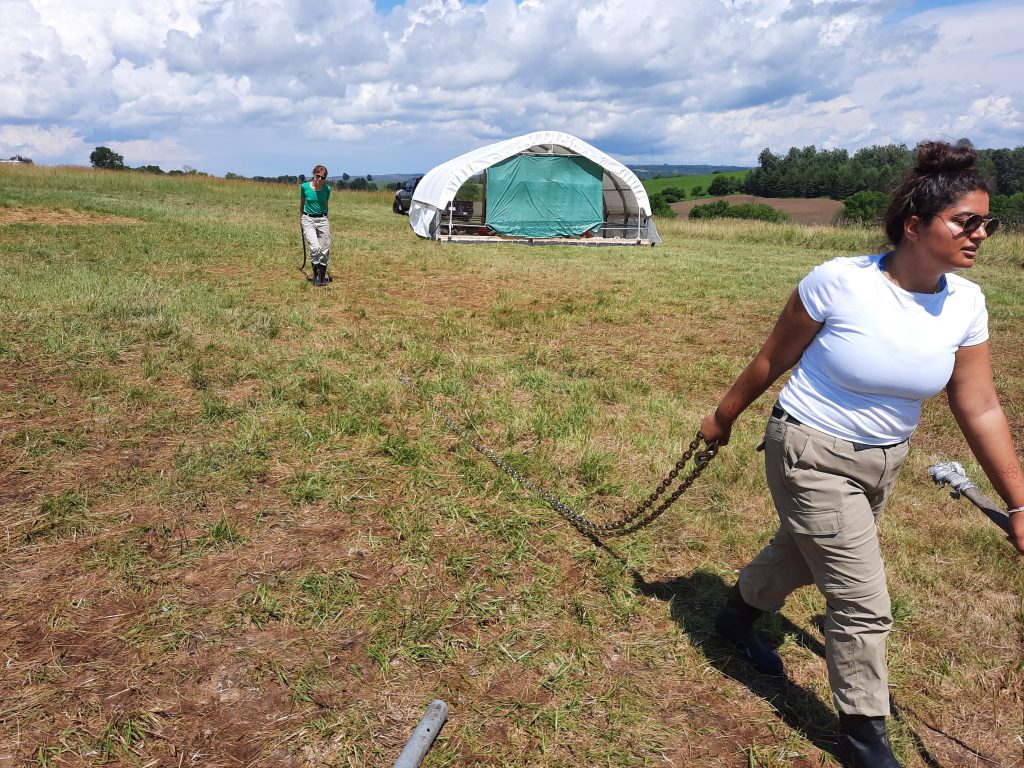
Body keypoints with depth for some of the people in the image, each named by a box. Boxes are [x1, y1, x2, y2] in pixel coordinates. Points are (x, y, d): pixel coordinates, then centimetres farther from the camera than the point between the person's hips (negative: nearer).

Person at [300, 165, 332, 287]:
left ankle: (322, 276, 18)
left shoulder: (327, 189, 0)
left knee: (324, 250, 3)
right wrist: (301, 219, 19)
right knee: (315, 247, -20)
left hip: (322, 220, 2)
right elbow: (302, 204, 11)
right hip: (308, 220, -2)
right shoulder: (305, 187, -4)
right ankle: (315, 274, -6)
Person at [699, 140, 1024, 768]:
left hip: (883, 461, 6)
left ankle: (738, 616, 57)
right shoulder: (839, 282, -24)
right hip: (813, 456, -6)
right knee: (864, 604, -2)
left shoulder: (965, 303, -8)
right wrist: (723, 417, -1)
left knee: (803, 555, 27)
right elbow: (772, 361, -12)